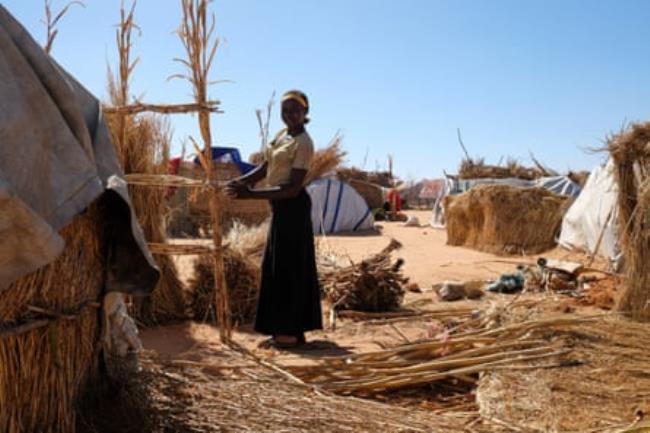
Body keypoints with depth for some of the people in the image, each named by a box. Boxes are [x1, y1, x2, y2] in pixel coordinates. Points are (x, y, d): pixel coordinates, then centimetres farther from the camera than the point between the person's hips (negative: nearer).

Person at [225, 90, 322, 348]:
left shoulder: (303, 143, -16)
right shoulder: (281, 135, 13)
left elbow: (293, 188, -23)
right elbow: (264, 168, 15)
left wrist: (251, 195, -28)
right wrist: (240, 181, -4)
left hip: (292, 208, -10)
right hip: (282, 207, 10)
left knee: (288, 266, -5)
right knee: (278, 267, 13)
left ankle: (290, 332, 4)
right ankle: (288, 330, 22)